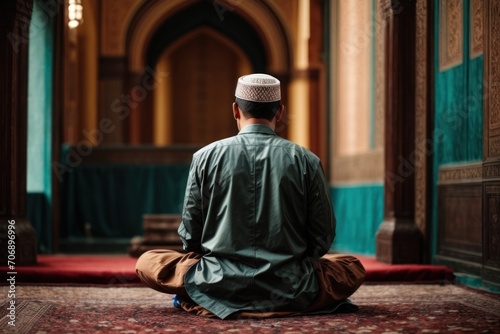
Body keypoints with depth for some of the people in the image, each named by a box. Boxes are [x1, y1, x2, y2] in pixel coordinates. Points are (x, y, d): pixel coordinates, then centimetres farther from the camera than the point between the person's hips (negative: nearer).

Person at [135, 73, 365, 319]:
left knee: (146, 262, 22)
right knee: (353, 267, 24)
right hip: (291, 292, 0)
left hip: (219, 286, 1)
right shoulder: (306, 161, -1)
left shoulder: (206, 157, -1)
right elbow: (322, 238, 3)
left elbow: (190, 236, 3)